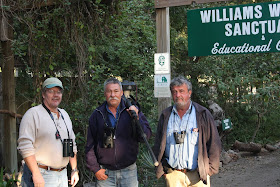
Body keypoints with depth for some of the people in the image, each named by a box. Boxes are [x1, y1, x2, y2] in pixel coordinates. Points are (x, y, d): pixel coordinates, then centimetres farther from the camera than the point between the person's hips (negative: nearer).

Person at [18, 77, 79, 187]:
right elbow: (25, 146, -16)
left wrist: (74, 170, 14)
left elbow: (72, 144, 20)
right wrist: (36, 174, -22)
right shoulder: (33, 114, -7)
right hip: (41, 175, -7)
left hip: (62, 174, 7)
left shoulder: (64, 115, 16)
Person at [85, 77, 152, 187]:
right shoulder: (97, 115, 4)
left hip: (128, 171, 0)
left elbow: (146, 136, -3)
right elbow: (90, 146, 6)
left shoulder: (132, 111, 4)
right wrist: (95, 169, 0)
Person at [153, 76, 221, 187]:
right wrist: (161, 168, 8)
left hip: (198, 175, -2)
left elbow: (214, 144, 3)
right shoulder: (166, 116, 9)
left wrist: (209, 168, -1)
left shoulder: (203, 114, 2)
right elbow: (157, 145, 15)